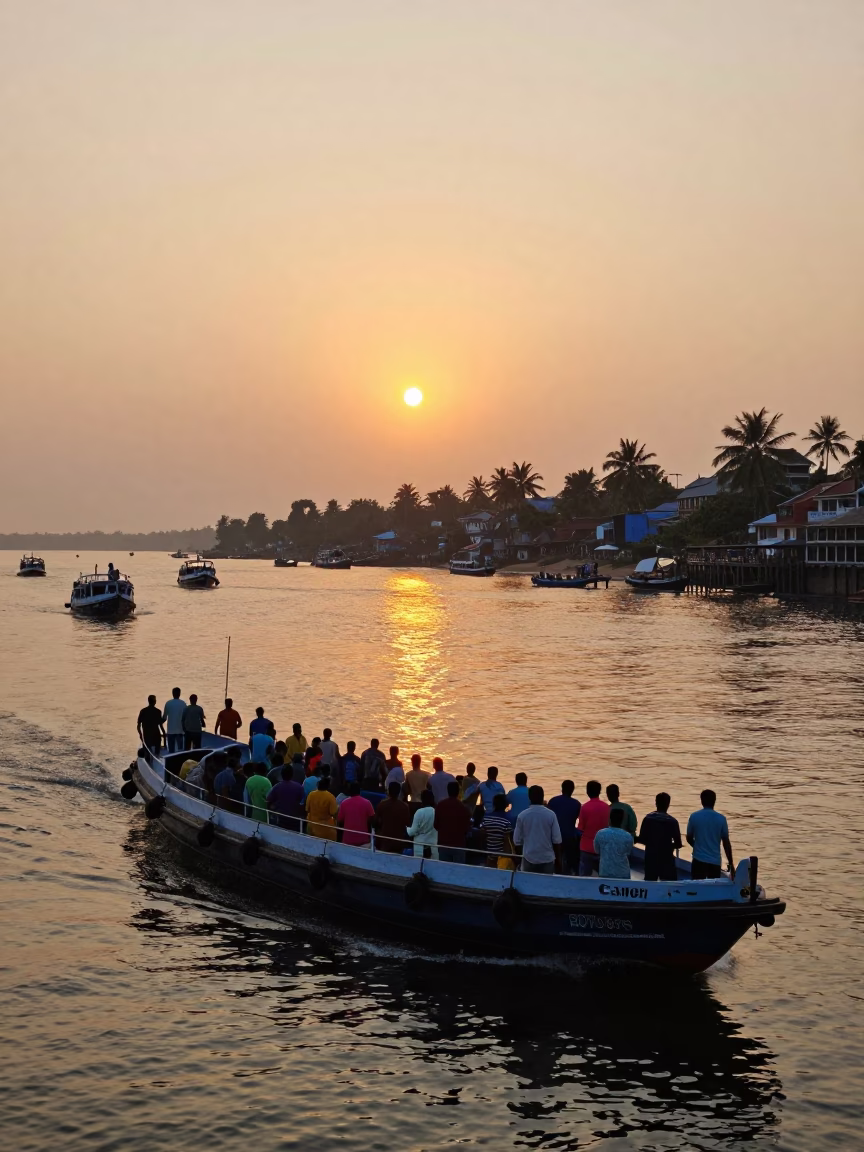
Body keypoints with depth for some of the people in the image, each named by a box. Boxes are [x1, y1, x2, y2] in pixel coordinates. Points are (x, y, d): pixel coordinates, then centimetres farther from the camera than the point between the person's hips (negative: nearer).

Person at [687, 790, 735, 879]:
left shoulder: (694, 817, -3)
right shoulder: (721, 819, -3)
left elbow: (689, 839, 6)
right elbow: (726, 843, -1)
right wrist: (731, 864, 6)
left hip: (699, 859, -1)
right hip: (715, 861, 1)